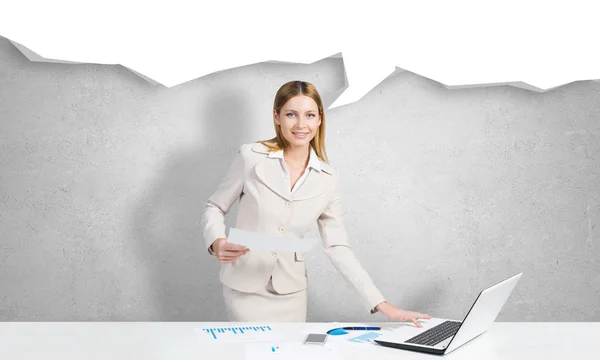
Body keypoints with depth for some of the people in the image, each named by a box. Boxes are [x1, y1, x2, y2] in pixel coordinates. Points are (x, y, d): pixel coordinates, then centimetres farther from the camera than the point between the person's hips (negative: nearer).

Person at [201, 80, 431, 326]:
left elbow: (337, 247, 1)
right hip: (245, 288, -3)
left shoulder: (327, 180, -1)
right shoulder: (251, 157, -9)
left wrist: (381, 305, -5)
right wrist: (217, 242, -22)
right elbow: (214, 208, 1)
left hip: (291, 293, 3)